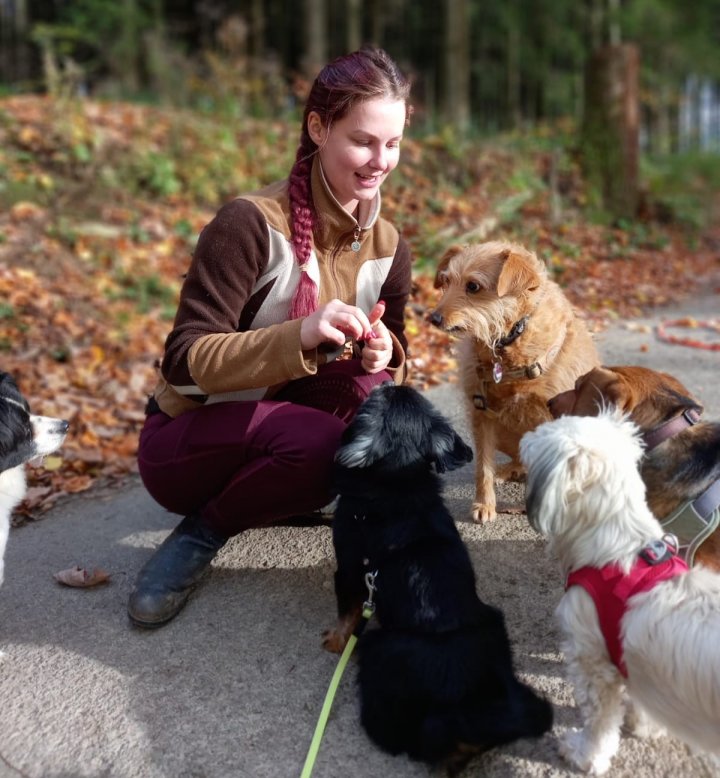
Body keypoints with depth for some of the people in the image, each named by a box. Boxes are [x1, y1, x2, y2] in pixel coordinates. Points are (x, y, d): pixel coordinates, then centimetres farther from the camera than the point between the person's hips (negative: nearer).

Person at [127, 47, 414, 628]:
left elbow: (389, 358, 5)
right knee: (319, 445, -34)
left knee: (368, 388, -25)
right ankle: (204, 530, -5)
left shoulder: (388, 248, -4)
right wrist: (299, 334, -39)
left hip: (289, 432, 5)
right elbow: (186, 361, -23)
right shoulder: (252, 223, -22)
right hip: (193, 441, -4)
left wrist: (384, 356, -21)